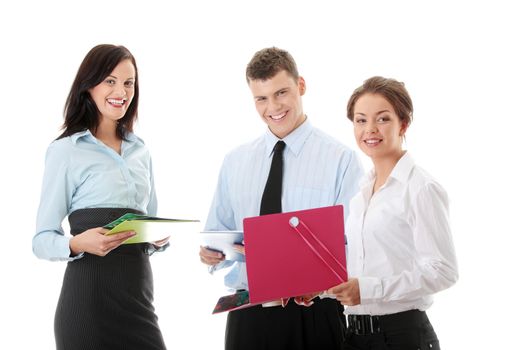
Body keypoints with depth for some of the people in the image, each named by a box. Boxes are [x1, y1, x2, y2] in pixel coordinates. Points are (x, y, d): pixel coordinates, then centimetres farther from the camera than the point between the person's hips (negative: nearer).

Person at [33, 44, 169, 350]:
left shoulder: (141, 152, 16)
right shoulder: (66, 151, -2)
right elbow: (43, 240, -4)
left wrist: (160, 238, 1)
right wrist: (79, 244, -24)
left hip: (139, 292, 5)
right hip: (89, 293, -5)